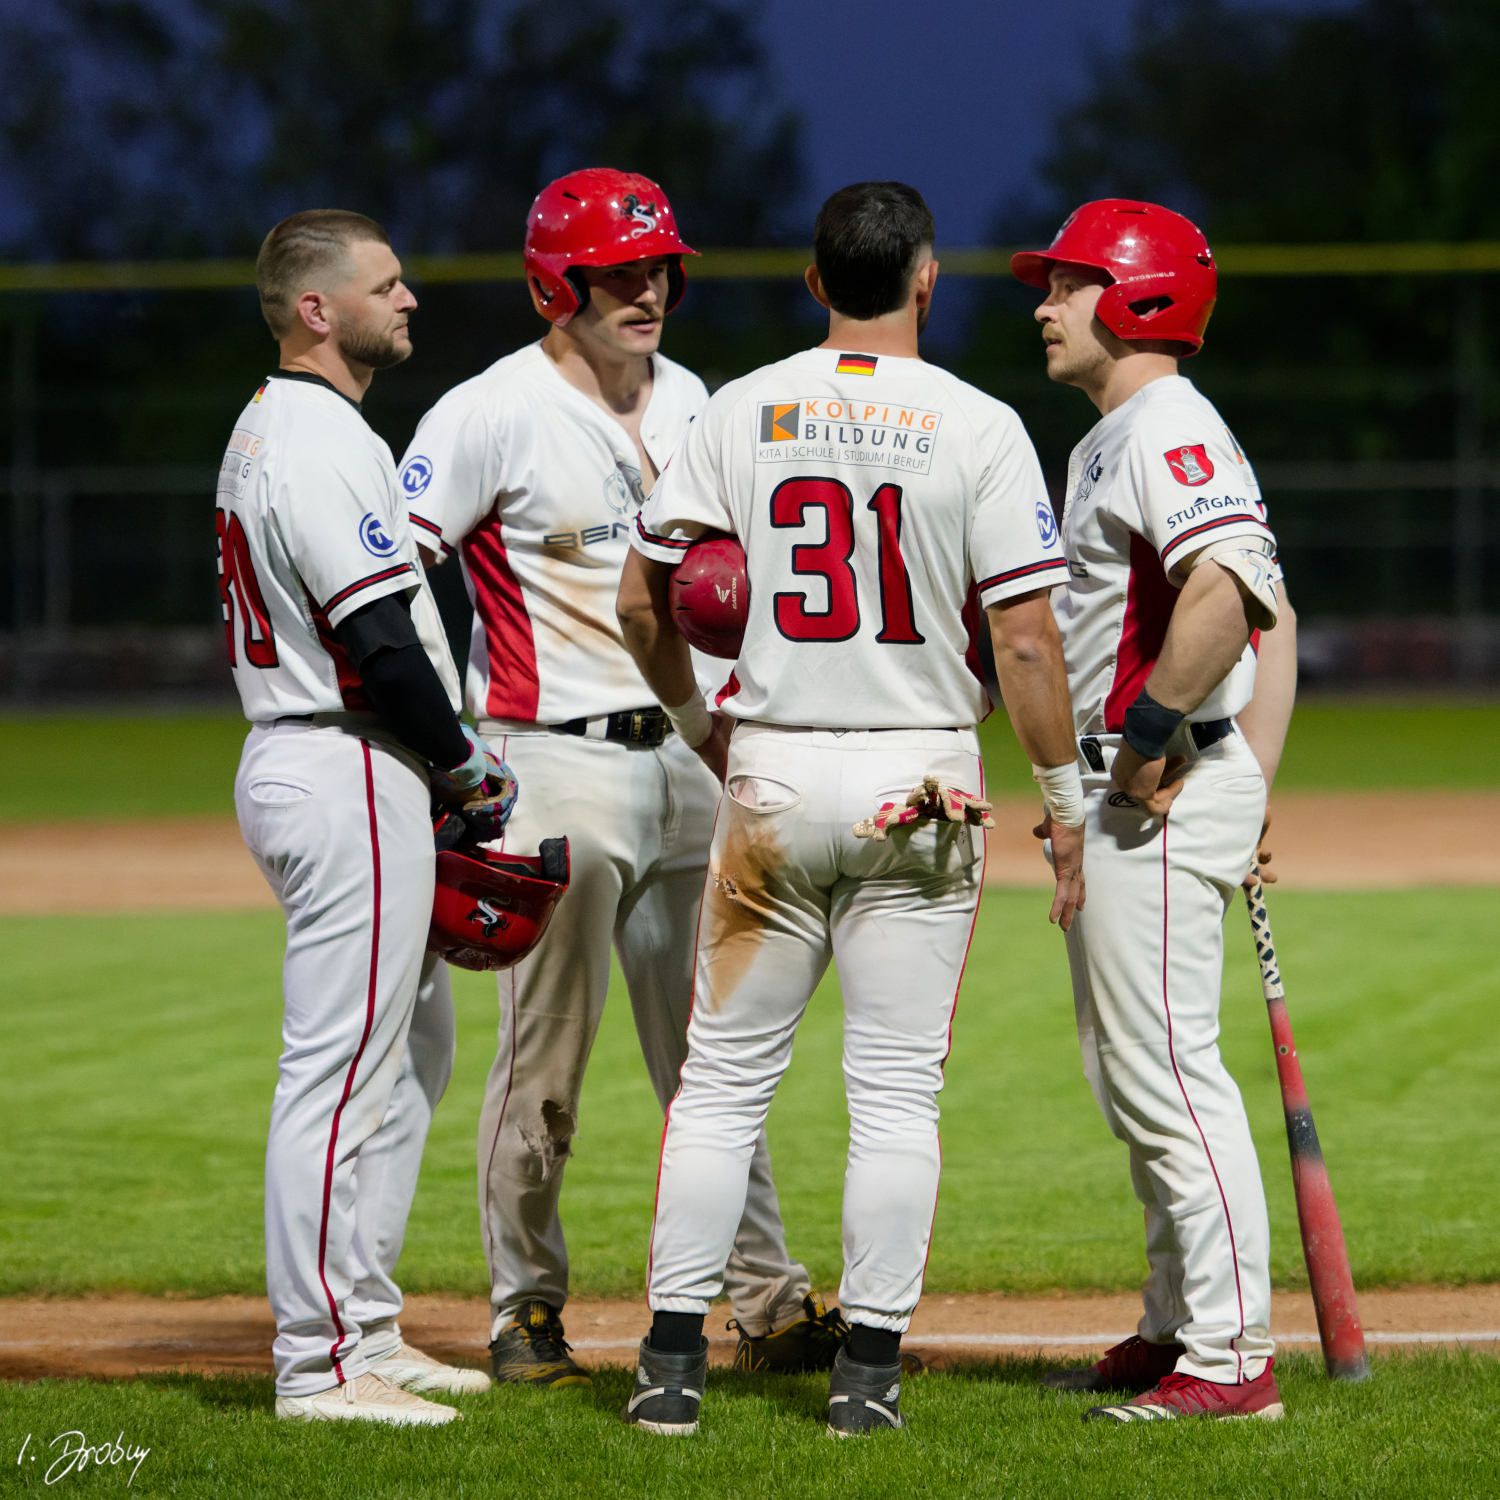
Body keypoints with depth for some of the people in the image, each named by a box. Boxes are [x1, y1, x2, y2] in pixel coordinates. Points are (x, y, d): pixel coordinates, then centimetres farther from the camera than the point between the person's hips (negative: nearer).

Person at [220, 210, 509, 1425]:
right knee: (344, 1066, -9)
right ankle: (319, 1364, -7)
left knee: (414, 1036, 18)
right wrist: (462, 762, -7)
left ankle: (367, 1328, 22)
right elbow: (379, 643, -22)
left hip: (301, 763, 11)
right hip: (347, 776, -11)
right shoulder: (322, 443, -17)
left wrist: (434, 767, 14)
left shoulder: (271, 429, 17)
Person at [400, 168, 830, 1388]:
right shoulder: (495, 413, -10)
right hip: (560, 765, -6)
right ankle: (526, 1317, 9)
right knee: (547, 1053, -1)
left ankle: (768, 1305, 12)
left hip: (690, 752, 6)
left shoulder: (686, 401, 12)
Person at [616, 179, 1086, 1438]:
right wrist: (1066, 799, 0)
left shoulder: (741, 412, 2)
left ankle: (671, 1359, 6)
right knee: (895, 1089, 4)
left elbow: (643, 598, 3)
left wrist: (698, 720, 19)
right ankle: (869, 1371, 4)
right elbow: (1024, 639, -10)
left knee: (724, 1075, 8)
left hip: (771, 776, 2)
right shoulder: (979, 428, -6)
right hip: (918, 787, -2)